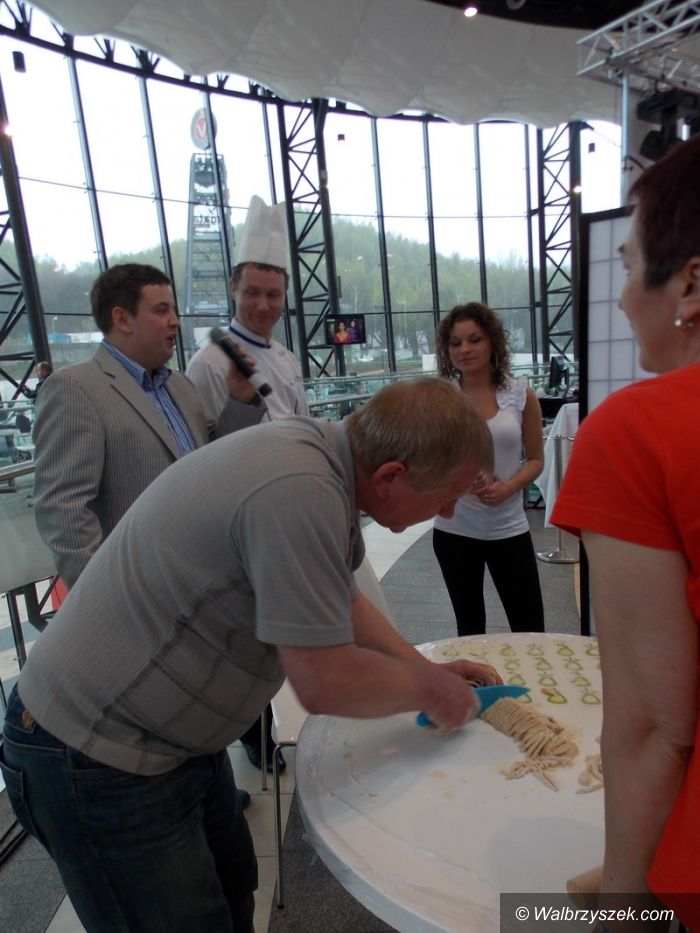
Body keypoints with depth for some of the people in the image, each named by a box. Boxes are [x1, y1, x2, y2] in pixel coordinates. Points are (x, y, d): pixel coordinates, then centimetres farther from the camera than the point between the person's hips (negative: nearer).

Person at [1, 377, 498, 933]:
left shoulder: (315, 447, -4)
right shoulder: (299, 491, -34)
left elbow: (338, 598, 10)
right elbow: (326, 683, -27)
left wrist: (426, 669, 7)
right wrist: (428, 690, -9)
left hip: (171, 733, 8)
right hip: (94, 756, -8)